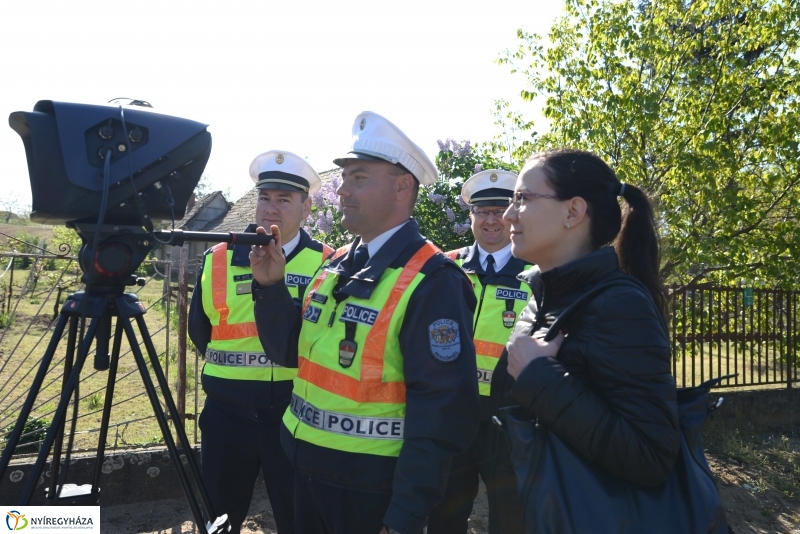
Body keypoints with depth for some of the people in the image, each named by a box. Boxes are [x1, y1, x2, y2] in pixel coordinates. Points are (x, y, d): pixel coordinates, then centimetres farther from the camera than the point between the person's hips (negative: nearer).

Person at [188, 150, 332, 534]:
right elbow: (199, 331, 12)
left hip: (297, 413, -1)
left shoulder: (326, 265, -4)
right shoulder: (218, 259, 1)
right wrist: (230, 372, 11)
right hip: (227, 412, 2)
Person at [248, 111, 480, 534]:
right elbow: (292, 350, 9)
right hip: (308, 466, 7)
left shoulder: (431, 282, -20)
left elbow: (442, 412, -21)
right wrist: (271, 286, -6)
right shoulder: (336, 265, 4)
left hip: (371, 484, -7)